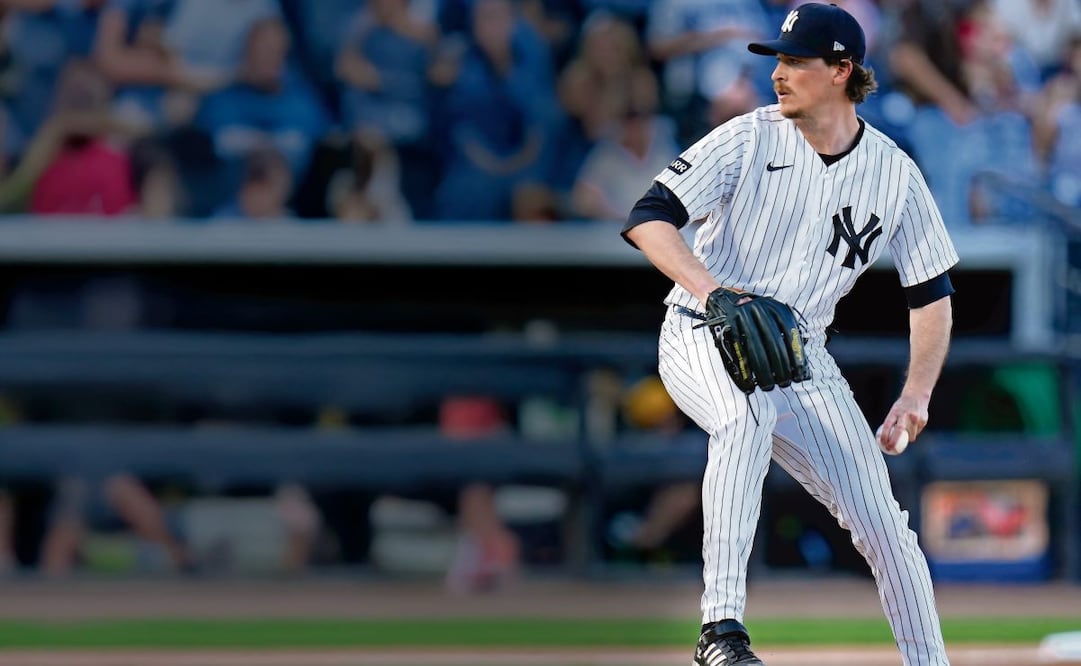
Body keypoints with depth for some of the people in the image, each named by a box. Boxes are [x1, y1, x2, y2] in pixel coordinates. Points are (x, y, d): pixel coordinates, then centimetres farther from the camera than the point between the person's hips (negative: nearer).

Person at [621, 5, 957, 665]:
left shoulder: (894, 173, 0)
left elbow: (933, 293, 7)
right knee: (749, 412, -37)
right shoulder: (750, 139, -8)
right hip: (702, 338, -4)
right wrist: (707, 287, -34)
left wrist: (916, 395, -7)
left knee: (883, 522, -4)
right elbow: (648, 218, -16)